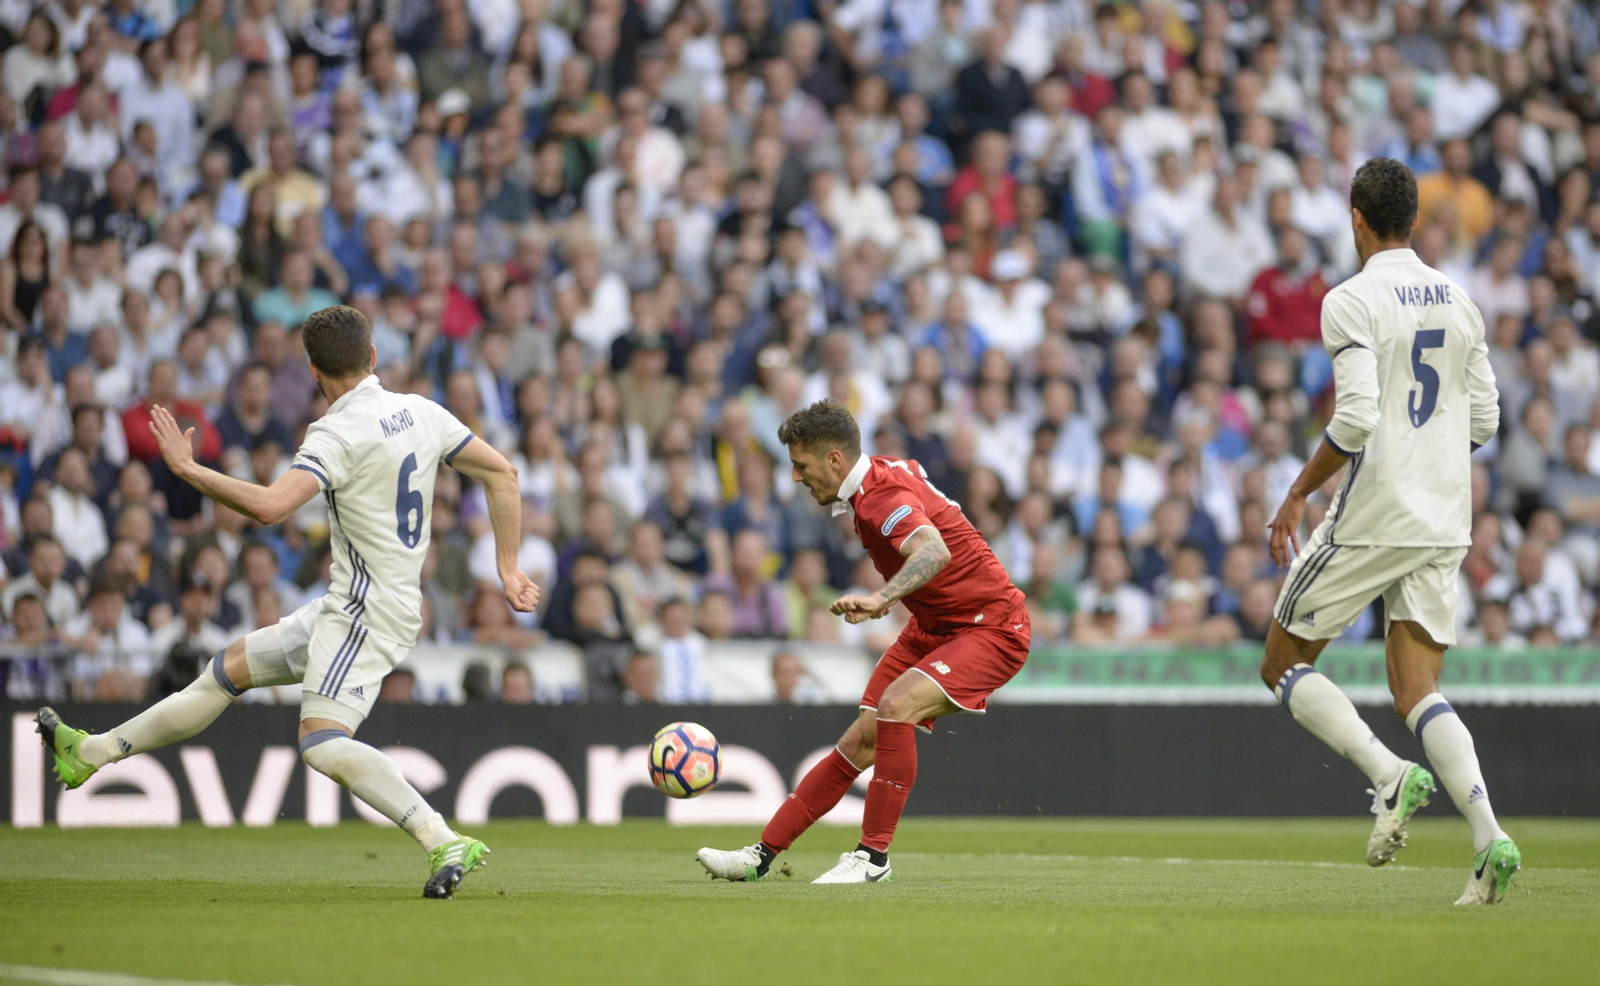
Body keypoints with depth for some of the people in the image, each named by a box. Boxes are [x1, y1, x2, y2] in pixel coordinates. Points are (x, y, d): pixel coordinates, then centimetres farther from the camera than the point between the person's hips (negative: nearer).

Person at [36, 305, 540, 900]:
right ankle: (94, 753, 29)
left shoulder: (338, 435, -19)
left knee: (323, 743, -24)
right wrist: (508, 568, 17)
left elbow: (268, 506, -31)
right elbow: (501, 473, 11)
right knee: (232, 668, 18)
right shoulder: (421, 413, 6)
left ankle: (445, 843, -30)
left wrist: (187, 468, -17)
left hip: (370, 613, -10)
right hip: (348, 606, 10)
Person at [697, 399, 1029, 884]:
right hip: (931, 626, 9)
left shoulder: (884, 495, -26)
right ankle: (761, 855, 2)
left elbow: (935, 552, -47)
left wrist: (881, 598, -62)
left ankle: (874, 856, -23)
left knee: (896, 704, -31)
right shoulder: (884, 472, 3)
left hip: (992, 628, -9)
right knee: (859, 744, 3)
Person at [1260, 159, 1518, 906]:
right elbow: (1484, 420, 14)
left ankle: (1388, 774, -13)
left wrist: (1298, 494, -9)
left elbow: (1356, 421, -20)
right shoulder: (1457, 301, 11)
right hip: (1445, 524, 6)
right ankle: (1488, 837, -15)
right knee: (1416, 691, 6)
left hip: (1372, 520, -6)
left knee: (1284, 666, 9)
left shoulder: (1352, 302, -11)